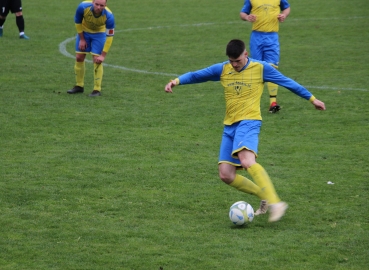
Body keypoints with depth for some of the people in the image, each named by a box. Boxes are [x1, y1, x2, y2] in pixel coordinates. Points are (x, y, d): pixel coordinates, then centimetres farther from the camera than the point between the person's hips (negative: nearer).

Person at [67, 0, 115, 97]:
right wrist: (82, 39, -10)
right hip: (84, 31, 2)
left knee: (97, 60, -13)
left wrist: (103, 55, -26)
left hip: (99, 33, -2)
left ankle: (97, 90, -5)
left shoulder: (109, 16, -35)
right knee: (79, 58, 1)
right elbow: (77, 22, -13)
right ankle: (79, 86, 17)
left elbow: (109, 36, -26)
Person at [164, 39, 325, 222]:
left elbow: (287, 82, 7)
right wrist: (176, 81, -10)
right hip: (229, 126, 6)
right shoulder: (222, 69, 7)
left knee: (247, 161, -32)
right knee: (226, 175, -1)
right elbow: (196, 75, 8)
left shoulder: (261, 68, -1)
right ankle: (265, 197, 13)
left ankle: (275, 203, -36)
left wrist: (312, 99, 12)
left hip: (249, 122, -6)